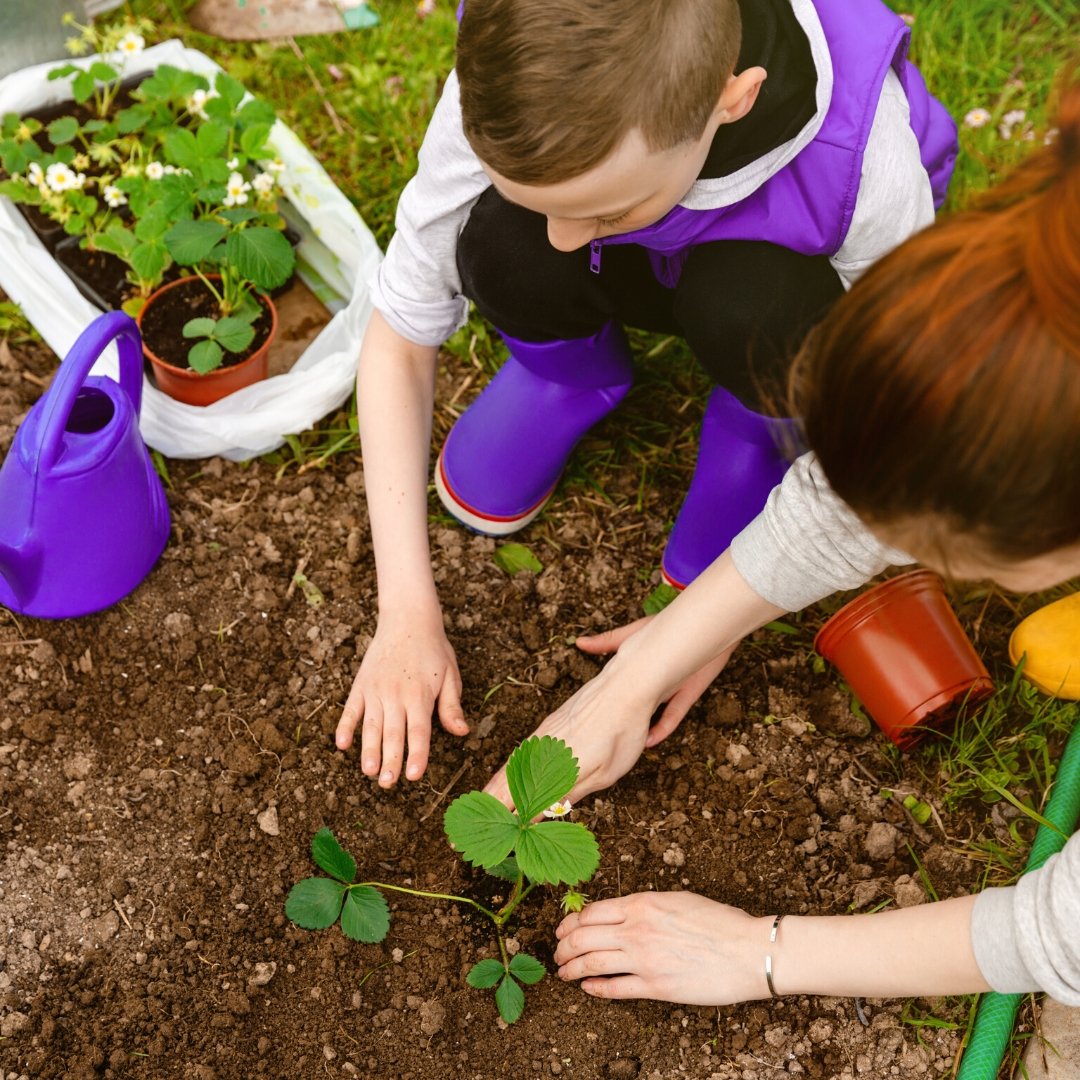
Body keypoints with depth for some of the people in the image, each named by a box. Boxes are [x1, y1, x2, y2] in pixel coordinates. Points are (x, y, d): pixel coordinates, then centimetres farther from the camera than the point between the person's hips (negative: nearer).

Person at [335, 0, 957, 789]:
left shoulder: (871, 163, -39)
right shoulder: (501, 96, -34)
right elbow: (399, 338, -24)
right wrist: (407, 613, -28)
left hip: (769, 278, -1)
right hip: (639, 269, 2)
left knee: (748, 309, -37)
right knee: (501, 245, -31)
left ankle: (756, 423, -2)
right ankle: (577, 366, 3)